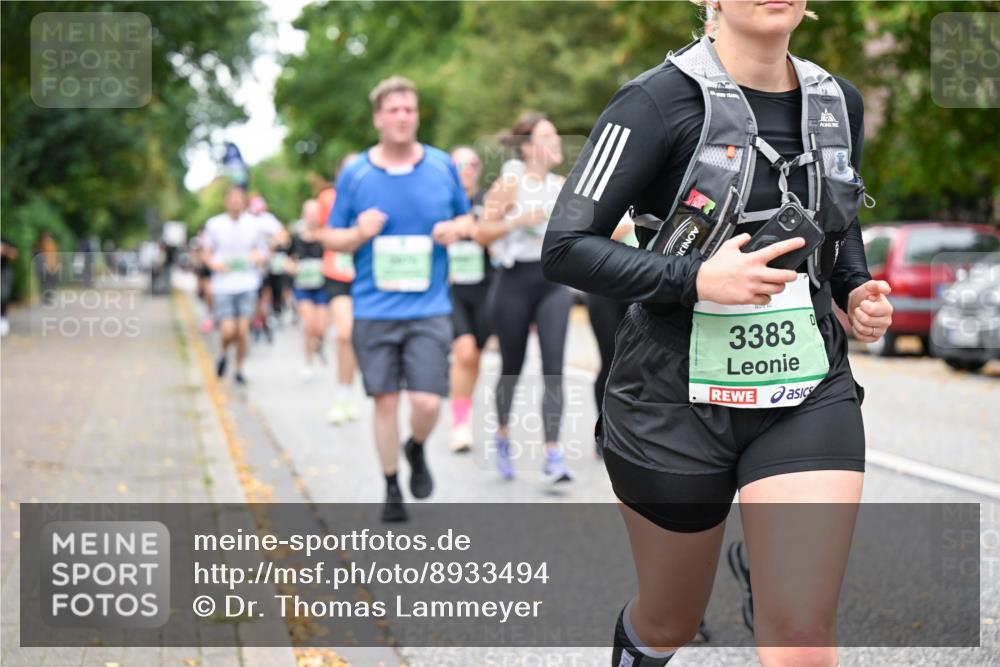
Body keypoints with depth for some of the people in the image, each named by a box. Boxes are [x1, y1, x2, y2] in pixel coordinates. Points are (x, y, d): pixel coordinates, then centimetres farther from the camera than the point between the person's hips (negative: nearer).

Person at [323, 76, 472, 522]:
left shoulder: (442, 167, 3)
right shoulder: (354, 174, 1)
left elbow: (466, 218, 16)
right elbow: (332, 238, 7)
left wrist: (456, 228, -7)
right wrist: (359, 234, -14)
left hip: (429, 308, 0)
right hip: (374, 310, 0)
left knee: (427, 401, -8)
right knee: (385, 400, 5)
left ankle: (416, 450, 26)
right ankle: (391, 490, 23)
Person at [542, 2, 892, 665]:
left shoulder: (839, 103, 6)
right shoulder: (660, 100, -12)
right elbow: (566, 249, -14)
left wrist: (858, 288, 5)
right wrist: (697, 280, -25)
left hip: (810, 395, 3)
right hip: (678, 400, -3)